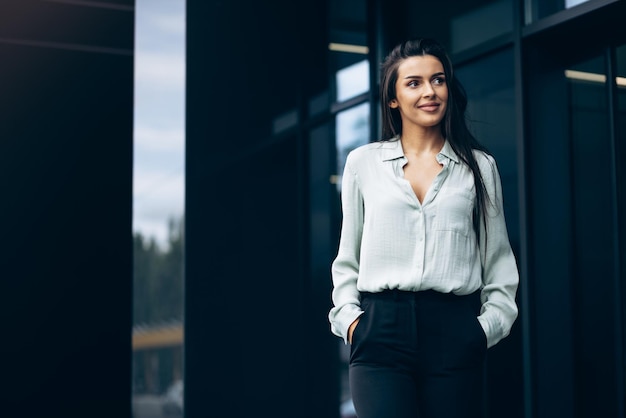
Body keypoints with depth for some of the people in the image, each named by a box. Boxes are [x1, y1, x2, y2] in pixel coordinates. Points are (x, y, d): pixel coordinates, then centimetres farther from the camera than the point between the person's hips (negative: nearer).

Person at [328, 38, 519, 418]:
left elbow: (499, 261, 12)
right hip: (381, 331, -1)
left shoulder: (479, 167, 12)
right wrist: (348, 316, 3)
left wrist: (489, 324, 0)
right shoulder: (363, 163, 12)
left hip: (454, 333, 1)